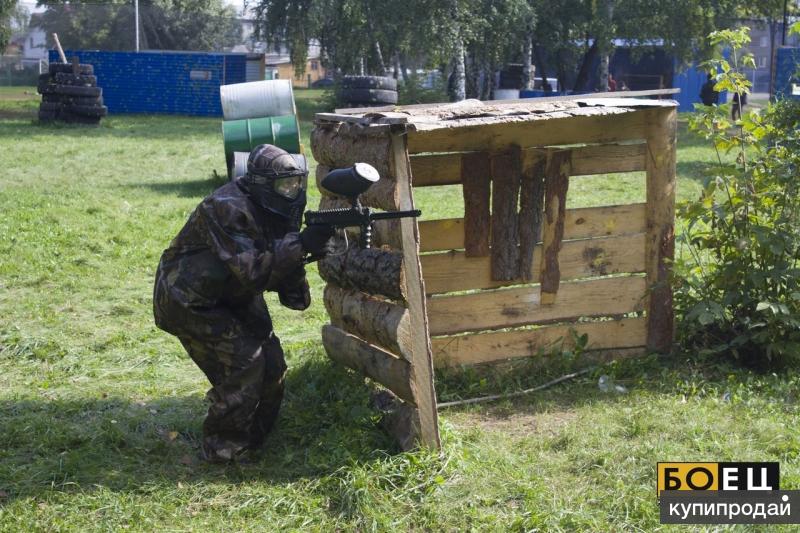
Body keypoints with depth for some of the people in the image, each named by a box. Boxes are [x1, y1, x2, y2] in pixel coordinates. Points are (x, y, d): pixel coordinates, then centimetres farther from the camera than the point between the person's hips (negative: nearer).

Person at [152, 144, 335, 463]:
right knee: (243, 361, -17)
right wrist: (300, 244, -39)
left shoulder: (275, 214, -4)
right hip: (189, 301, -8)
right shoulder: (227, 209, -30)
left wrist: (307, 249, -24)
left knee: (271, 363, 3)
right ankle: (222, 449, -3)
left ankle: (252, 438, 22)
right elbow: (250, 272, -36)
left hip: (232, 298, 9)